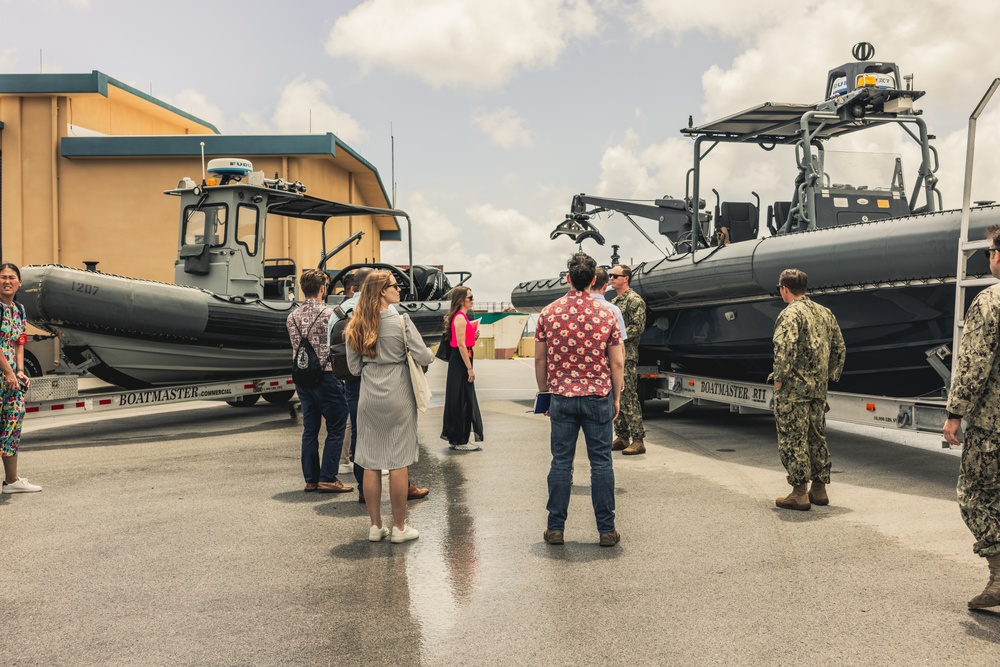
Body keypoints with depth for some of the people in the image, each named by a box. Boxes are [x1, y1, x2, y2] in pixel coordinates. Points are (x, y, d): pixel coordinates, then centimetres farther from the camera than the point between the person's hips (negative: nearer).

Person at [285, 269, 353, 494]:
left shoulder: (292, 317, 7)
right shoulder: (329, 314, -11)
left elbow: (295, 350, 10)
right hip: (326, 377, -6)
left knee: (310, 429, 12)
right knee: (335, 429, 3)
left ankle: (311, 479, 16)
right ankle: (327, 478, 1)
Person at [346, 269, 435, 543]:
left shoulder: (356, 326, 3)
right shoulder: (400, 321, -11)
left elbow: (354, 367, 9)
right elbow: (424, 358, -10)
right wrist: (430, 354, 11)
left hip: (368, 398, 4)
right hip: (397, 396, -4)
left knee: (371, 463, 9)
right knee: (399, 462, 4)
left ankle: (375, 526, 17)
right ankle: (399, 527, 11)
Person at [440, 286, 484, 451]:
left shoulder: (461, 317, 14)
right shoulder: (460, 318, -15)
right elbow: (461, 345, -20)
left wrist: (473, 336, 6)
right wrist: (469, 368, -20)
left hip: (459, 361, 10)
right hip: (460, 362, -10)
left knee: (459, 400, 14)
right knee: (462, 401, -3)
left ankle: (454, 438, 22)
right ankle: (460, 441, 4)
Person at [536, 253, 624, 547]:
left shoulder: (548, 313, -2)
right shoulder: (606, 314, -4)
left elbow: (540, 359, 3)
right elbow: (617, 363, -1)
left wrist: (544, 392, 14)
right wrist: (616, 398, 10)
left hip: (562, 398, 1)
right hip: (598, 398, -1)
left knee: (561, 462, 8)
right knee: (601, 462, 6)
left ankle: (555, 528, 15)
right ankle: (606, 530, 12)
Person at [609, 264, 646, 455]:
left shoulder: (635, 300, -7)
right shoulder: (614, 301, 19)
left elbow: (637, 328, -15)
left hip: (626, 356, -9)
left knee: (629, 398, -9)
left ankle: (638, 441, -5)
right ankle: (622, 437, 18)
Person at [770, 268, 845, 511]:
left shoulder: (790, 313, -13)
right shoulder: (825, 313, 13)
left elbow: (785, 349, -25)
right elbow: (839, 349, 16)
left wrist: (779, 379, -15)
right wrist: (829, 377, 19)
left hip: (793, 390, -8)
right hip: (819, 389, 8)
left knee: (793, 440, -1)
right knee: (816, 437, 16)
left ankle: (799, 493, 2)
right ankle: (819, 490, 23)